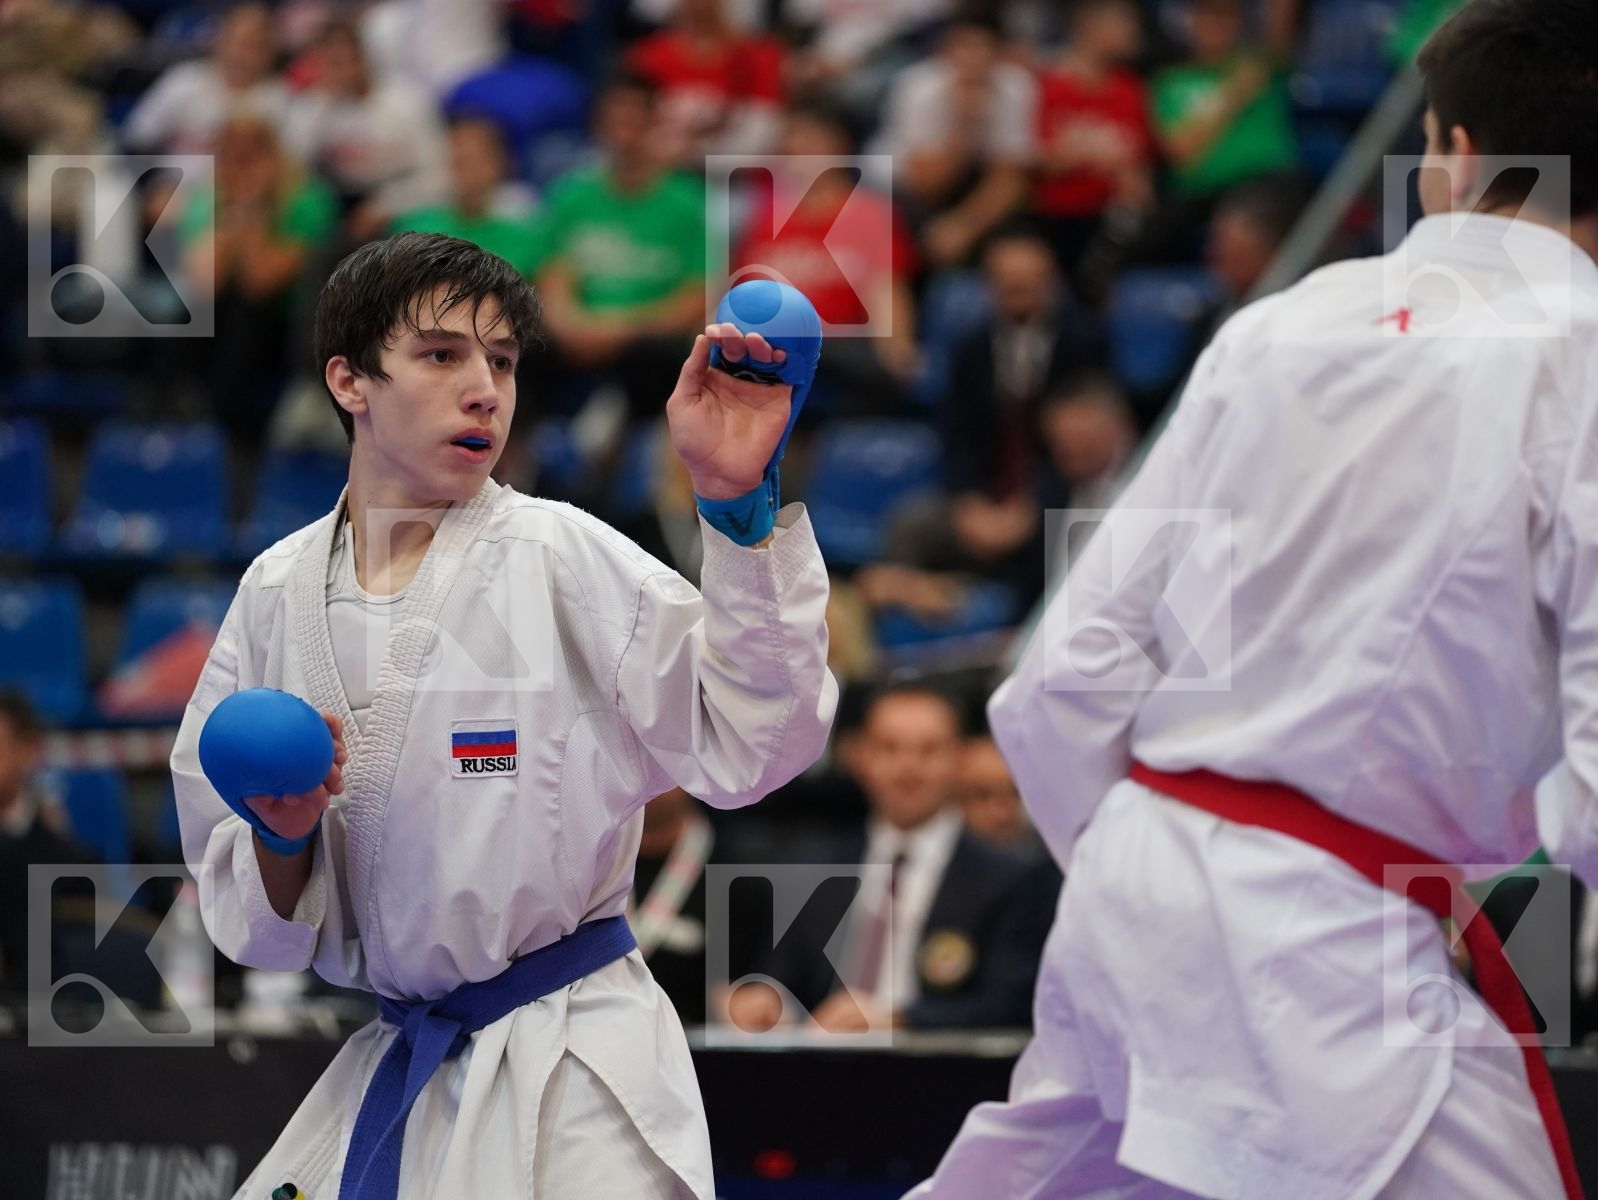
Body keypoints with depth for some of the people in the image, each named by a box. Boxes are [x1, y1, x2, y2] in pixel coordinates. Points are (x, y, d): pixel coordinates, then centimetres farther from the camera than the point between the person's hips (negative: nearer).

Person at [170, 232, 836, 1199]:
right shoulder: (280, 593, 3)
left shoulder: (561, 557, -10)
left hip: (573, 1075, -4)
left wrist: (738, 500, -27)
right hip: (388, 1078, 4)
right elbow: (257, 918, 10)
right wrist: (282, 834, -13)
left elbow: (748, 746, -21)